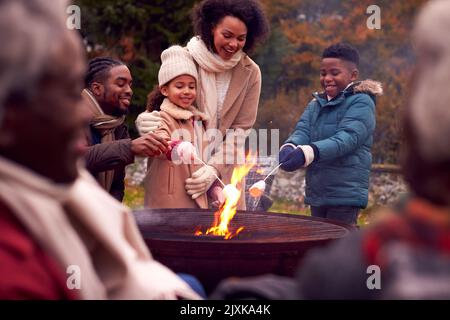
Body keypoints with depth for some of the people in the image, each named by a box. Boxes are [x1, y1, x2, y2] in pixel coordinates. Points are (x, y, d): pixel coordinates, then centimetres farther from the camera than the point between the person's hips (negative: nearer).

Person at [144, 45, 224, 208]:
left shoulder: (198, 120, 18)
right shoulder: (163, 118, -6)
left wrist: (214, 187, 16)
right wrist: (176, 148, -49)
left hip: (198, 201, 7)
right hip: (168, 202, -7)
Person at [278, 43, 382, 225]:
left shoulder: (361, 102, -6)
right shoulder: (316, 104, 15)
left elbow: (347, 138, -21)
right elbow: (302, 131, -1)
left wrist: (308, 152, -36)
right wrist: (289, 148, -26)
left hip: (345, 195, -7)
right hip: (317, 193, 7)